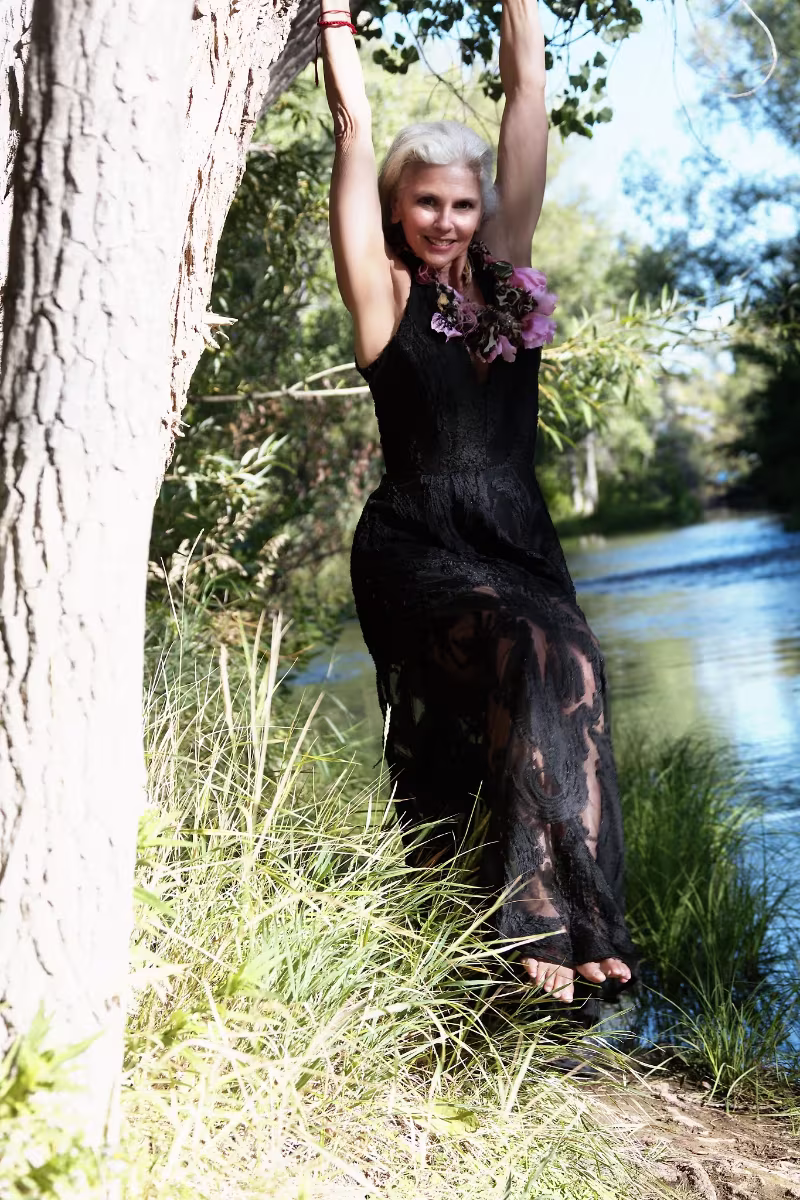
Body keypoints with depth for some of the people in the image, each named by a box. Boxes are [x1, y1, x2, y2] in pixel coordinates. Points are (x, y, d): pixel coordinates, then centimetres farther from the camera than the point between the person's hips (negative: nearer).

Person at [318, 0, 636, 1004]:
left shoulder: (501, 276, 13)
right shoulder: (386, 292, 3)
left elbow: (526, 89, 13)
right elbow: (353, 122, 2)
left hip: (518, 542, 5)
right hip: (417, 549, -5)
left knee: (517, 728, -11)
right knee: (545, 663, -27)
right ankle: (545, 915, -26)